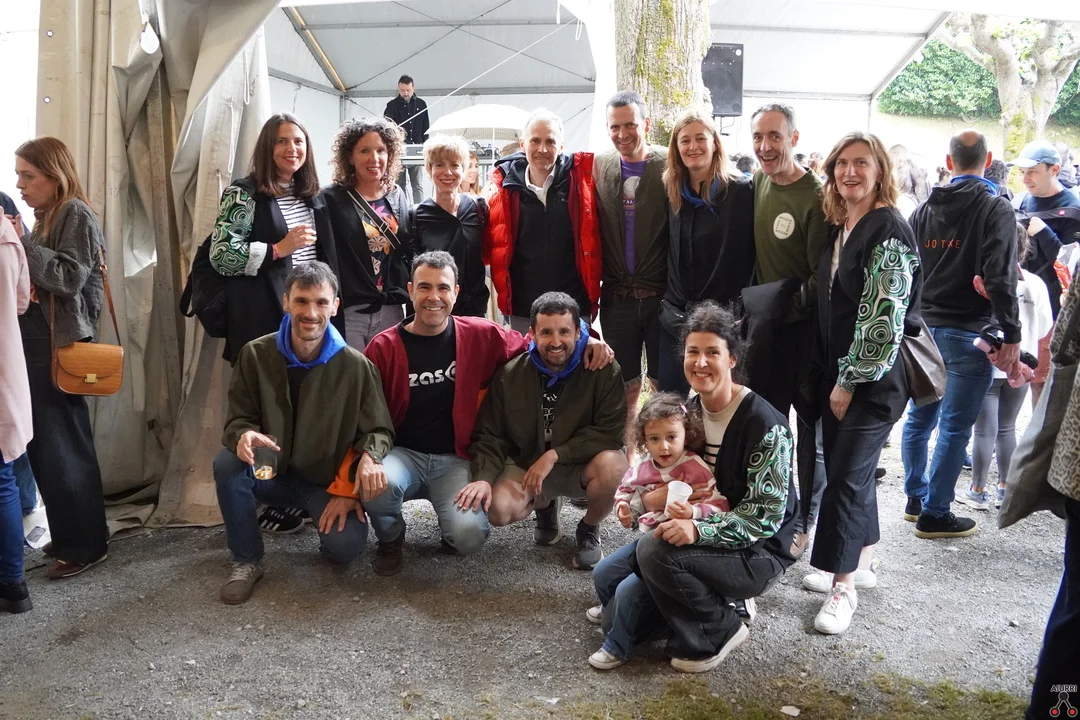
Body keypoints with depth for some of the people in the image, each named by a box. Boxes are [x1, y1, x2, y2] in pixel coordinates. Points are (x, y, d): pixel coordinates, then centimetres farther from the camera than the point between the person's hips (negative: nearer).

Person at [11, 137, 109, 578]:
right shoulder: (46, 217, 18)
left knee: (62, 447, -4)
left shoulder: (75, 214, -7)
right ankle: (68, 535, 20)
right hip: (35, 342, 9)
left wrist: (22, 244, -17)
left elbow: (70, 278, -17)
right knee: (44, 445, 9)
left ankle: (87, 544, 6)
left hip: (60, 345, -9)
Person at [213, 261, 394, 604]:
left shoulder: (355, 366, -12)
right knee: (227, 463, -29)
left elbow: (378, 430, -4)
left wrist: (369, 457, -27)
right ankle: (246, 560, -7)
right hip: (271, 472, 1)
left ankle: (326, 520, 16)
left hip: (330, 479, -1)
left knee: (345, 547, -24)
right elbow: (239, 419, -3)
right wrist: (244, 435, -28)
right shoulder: (256, 355, -9)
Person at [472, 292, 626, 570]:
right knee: (497, 510, -26)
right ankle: (545, 504, 14)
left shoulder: (603, 370, -16)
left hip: (580, 466, -2)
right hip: (526, 464, 2)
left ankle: (589, 529, 0)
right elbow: (490, 436, -5)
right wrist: (483, 479, -24)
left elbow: (610, 433, -20)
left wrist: (554, 455, -25)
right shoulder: (510, 374, -9)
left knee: (612, 464, -35)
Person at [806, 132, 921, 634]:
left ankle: (844, 585, 6)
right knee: (848, 468, 15)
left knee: (847, 474, -6)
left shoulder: (889, 230, -15)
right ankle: (861, 563, 30)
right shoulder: (839, 226, 11)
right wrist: (832, 378, 12)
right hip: (837, 371, 8)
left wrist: (850, 381, -17)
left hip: (873, 377, -8)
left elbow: (884, 314, -20)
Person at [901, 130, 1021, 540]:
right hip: (968, 334, -6)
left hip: (924, 330, 6)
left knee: (919, 419, 16)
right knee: (955, 427, 1)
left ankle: (916, 499, 27)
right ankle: (934, 515, 8)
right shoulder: (995, 209, -8)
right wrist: (1012, 337, -13)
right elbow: (1000, 279, -16)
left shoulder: (924, 210, 9)